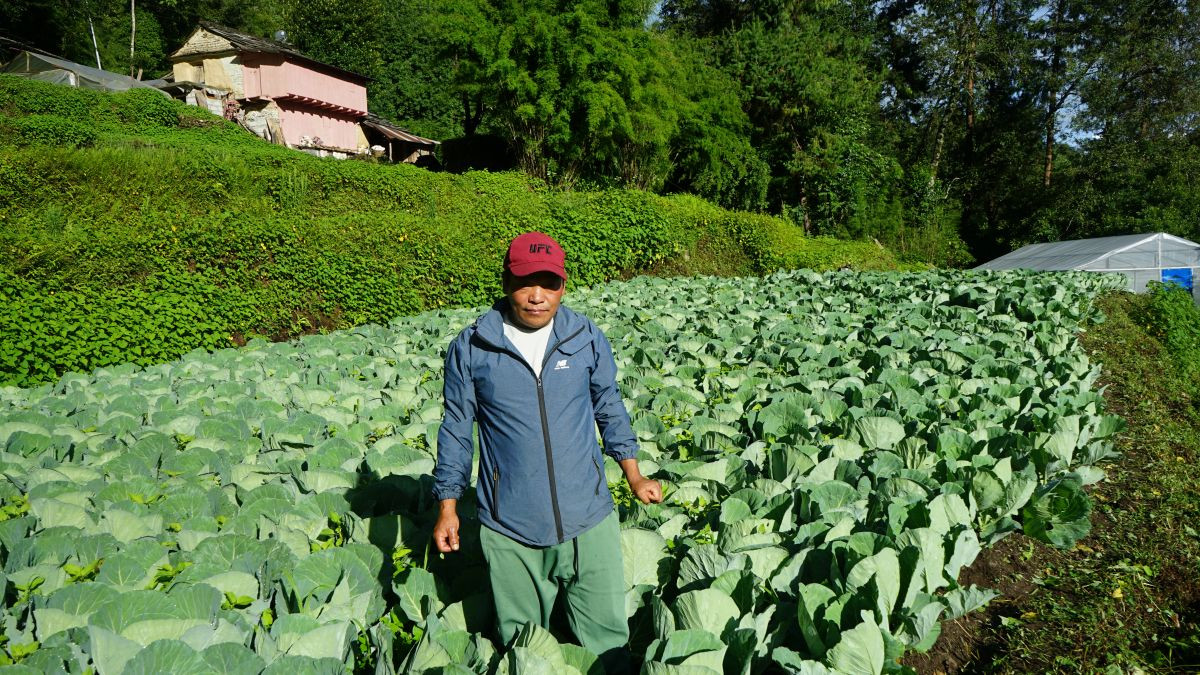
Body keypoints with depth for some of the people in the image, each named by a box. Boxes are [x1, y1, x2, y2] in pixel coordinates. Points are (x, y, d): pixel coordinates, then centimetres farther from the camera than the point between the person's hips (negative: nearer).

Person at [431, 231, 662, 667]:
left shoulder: (587, 339, -2)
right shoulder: (470, 348, -6)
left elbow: (610, 409, 12)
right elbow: (456, 429, 4)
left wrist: (634, 475, 16)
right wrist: (448, 507, 6)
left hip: (589, 521, 1)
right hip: (510, 531, -1)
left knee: (607, 639, 14)